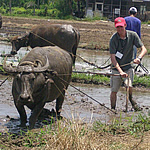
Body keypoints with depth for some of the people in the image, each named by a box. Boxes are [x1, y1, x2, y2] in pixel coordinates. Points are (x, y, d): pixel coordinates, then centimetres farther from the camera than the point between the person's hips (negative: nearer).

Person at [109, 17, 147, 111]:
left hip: (128, 67, 0)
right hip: (117, 67, 0)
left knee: (129, 85, -22)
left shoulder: (132, 35, -9)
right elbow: (113, 57, -18)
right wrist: (120, 71, -29)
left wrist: (139, 58, -29)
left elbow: (144, 49, -7)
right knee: (114, 91, 1)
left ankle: (131, 99, 10)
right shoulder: (113, 39, -14)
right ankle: (113, 109, 21)